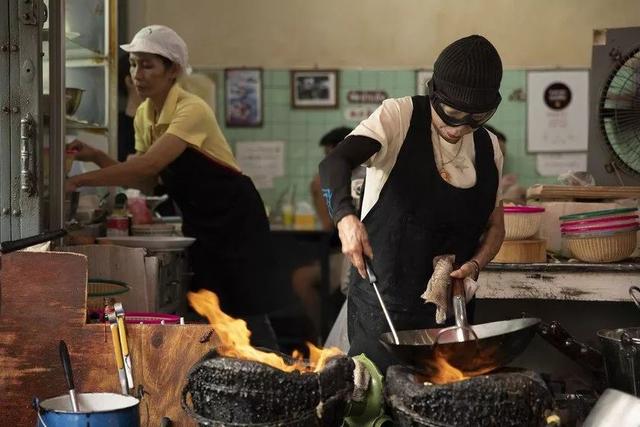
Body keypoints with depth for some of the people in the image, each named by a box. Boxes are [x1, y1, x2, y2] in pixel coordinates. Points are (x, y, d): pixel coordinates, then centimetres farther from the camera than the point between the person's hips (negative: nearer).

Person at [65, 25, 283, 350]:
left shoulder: (192, 110, -23)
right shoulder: (144, 115, 1)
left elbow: (150, 165, -35)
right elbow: (144, 178, 5)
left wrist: (80, 180, -37)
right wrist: (96, 157, -9)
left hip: (235, 218, -7)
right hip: (199, 222, 8)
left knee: (249, 317, -7)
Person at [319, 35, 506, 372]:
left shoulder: (488, 148, 9)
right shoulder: (399, 117, -7)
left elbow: (495, 225, 19)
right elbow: (334, 163, -21)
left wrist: (474, 264, -2)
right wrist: (345, 216, -41)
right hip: (383, 304, -4)